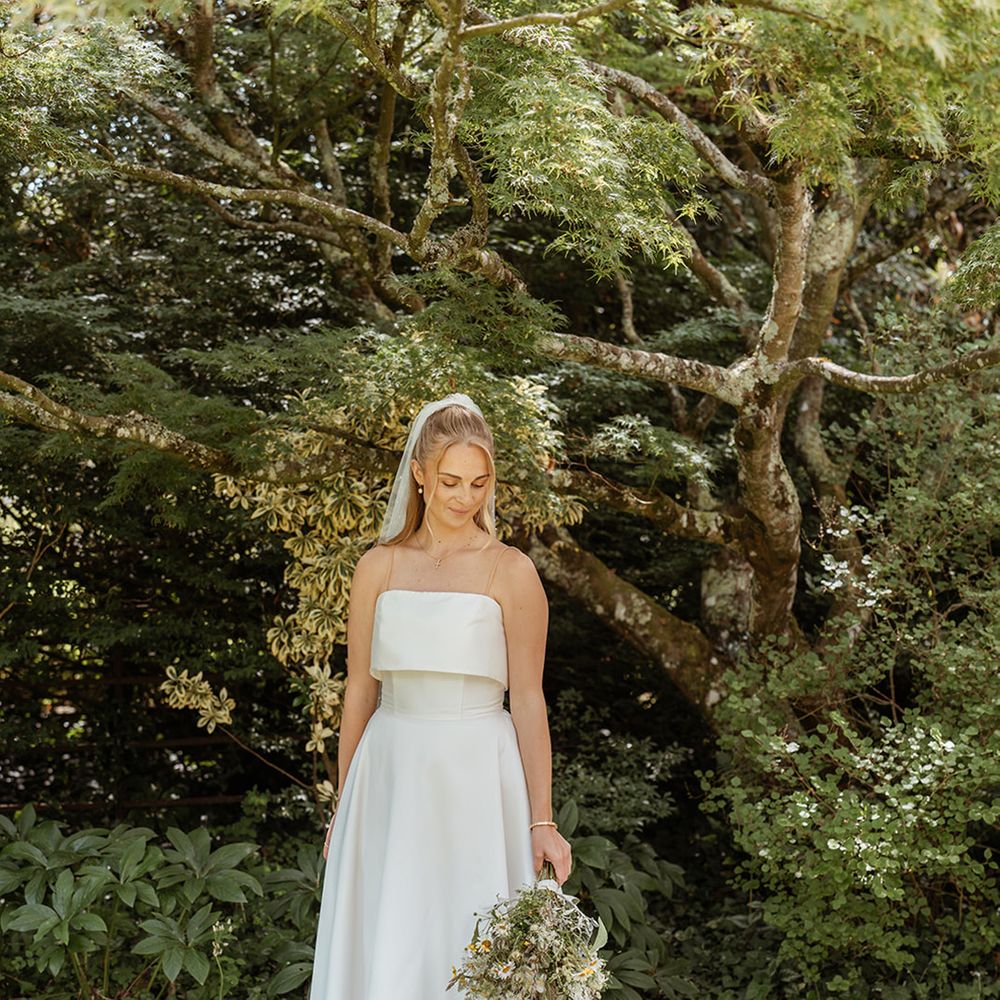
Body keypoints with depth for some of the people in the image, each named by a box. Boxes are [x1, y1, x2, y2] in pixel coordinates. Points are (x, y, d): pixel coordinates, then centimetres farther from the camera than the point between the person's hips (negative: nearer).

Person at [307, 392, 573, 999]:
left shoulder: (511, 572, -2)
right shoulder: (379, 567, 7)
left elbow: (528, 700, -4)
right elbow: (360, 692, 9)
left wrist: (541, 820, -9)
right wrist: (344, 806, 9)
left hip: (476, 781, -2)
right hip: (390, 777, 3)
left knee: (470, 949, 1)